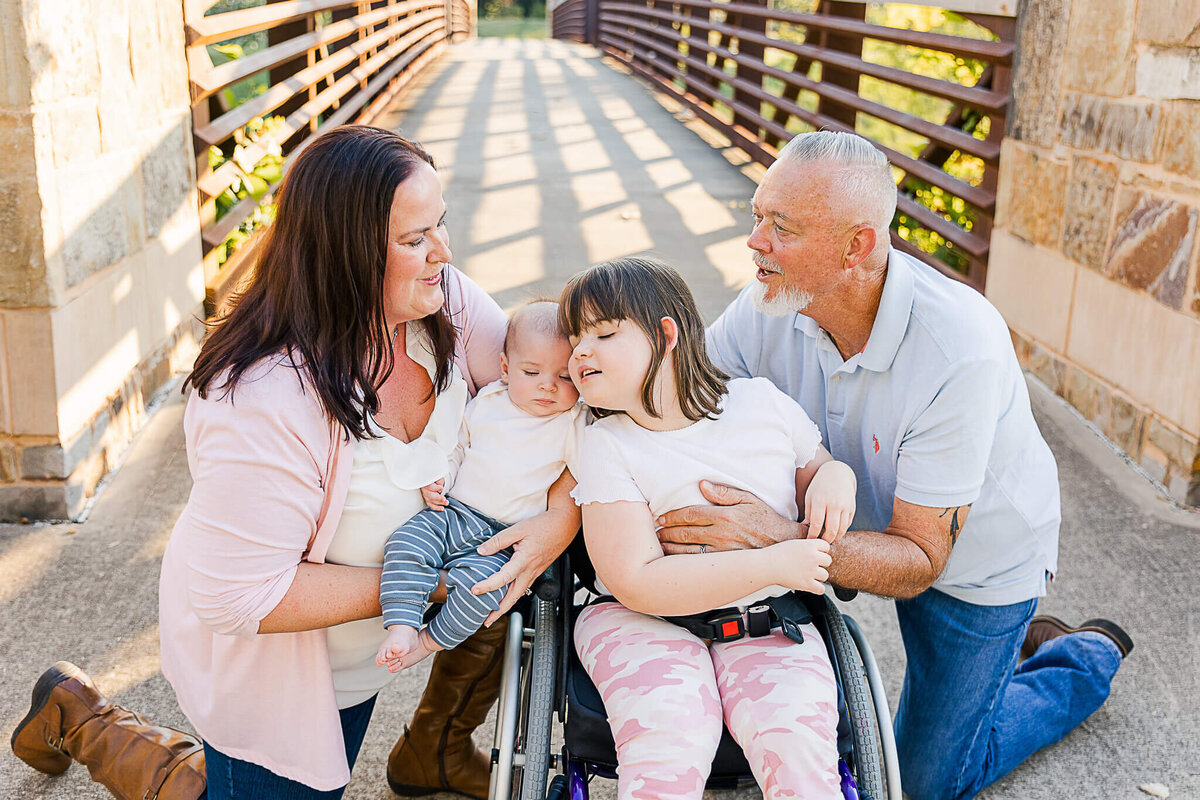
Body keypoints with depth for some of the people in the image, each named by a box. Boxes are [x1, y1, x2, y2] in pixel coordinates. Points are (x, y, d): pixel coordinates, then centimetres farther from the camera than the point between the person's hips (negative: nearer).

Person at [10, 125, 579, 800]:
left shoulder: (445, 301, -18)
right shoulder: (268, 403, -39)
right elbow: (235, 597, -34)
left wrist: (562, 516, -29)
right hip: (268, 653, -6)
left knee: (521, 578, -7)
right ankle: (77, 718, 30)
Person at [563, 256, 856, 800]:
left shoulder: (762, 402, 2)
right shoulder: (607, 445, -5)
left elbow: (816, 465, 21)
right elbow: (637, 583, -14)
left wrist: (834, 475, -6)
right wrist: (770, 565, -19)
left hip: (768, 629, 2)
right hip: (645, 624, -1)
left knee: (795, 739, -25)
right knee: (670, 735, -30)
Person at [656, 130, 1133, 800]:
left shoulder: (960, 350, -39)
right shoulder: (770, 307, -24)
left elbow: (918, 560, -34)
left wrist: (781, 538, -50)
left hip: (976, 562, -4)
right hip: (870, 522, 5)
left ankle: (1089, 659, 31)